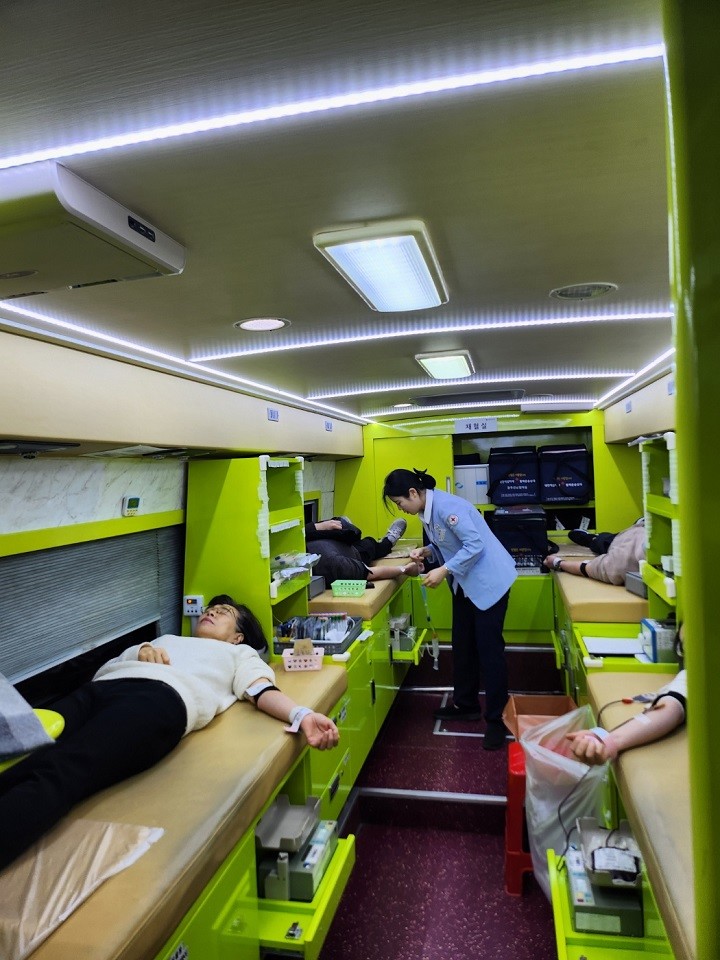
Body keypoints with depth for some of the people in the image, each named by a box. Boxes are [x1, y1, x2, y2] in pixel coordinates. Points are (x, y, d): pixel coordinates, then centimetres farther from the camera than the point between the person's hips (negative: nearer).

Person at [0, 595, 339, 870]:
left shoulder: (240, 653, 33)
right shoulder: (164, 639, 43)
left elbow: (262, 691, 11)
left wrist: (302, 715, -9)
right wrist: (139, 651, 7)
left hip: (160, 696, -4)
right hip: (97, 690, 5)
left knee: (57, 775, -33)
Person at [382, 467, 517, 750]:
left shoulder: (446, 506, -25)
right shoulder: (427, 511, 4)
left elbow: (475, 544, -28)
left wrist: (443, 571, -27)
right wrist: (426, 551, -5)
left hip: (489, 580, -10)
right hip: (464, 582, 10)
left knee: (489, 649, -4)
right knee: (462, 646, 16)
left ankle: (497, 719, 8)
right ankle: (466, 705, 32)